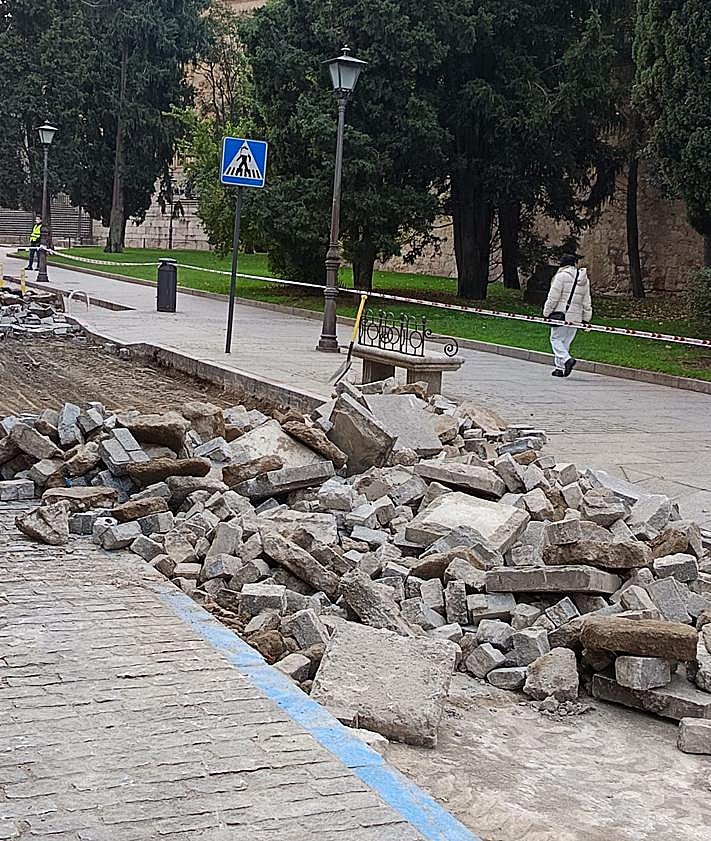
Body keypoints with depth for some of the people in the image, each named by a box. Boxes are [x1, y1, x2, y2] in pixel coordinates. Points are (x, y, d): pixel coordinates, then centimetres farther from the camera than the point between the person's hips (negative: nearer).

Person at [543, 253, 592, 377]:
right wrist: (586, 319, 19)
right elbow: (586, 302, 15)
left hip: (560, 313, -6)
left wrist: (546, 313, -2)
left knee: (556, 339, 1)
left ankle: (566, 359, -21)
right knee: (566, 342, 12)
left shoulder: (561, 276, -6)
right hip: (576, 316, 6)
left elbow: (553, 298, -9)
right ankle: (560, 367, 12)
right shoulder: (584, 279, 13)